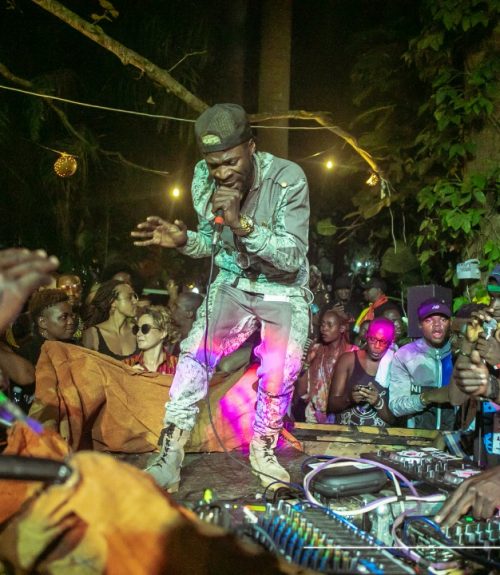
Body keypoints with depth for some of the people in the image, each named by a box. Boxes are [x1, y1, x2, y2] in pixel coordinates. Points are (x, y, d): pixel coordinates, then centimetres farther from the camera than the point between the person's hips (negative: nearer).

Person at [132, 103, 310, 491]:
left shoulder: (287, 178, -23)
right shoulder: (204, 177, -10)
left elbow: (293, 257, -25)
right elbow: (211, 244, 4)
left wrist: (242, 224, -38)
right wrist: (183, 241, -19)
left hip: (284, 288, -2)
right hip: (233, 282, 3)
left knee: (279, 371, -17)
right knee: (196, 353, -17)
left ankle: (263, 449, 12)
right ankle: (169, 460, -11)